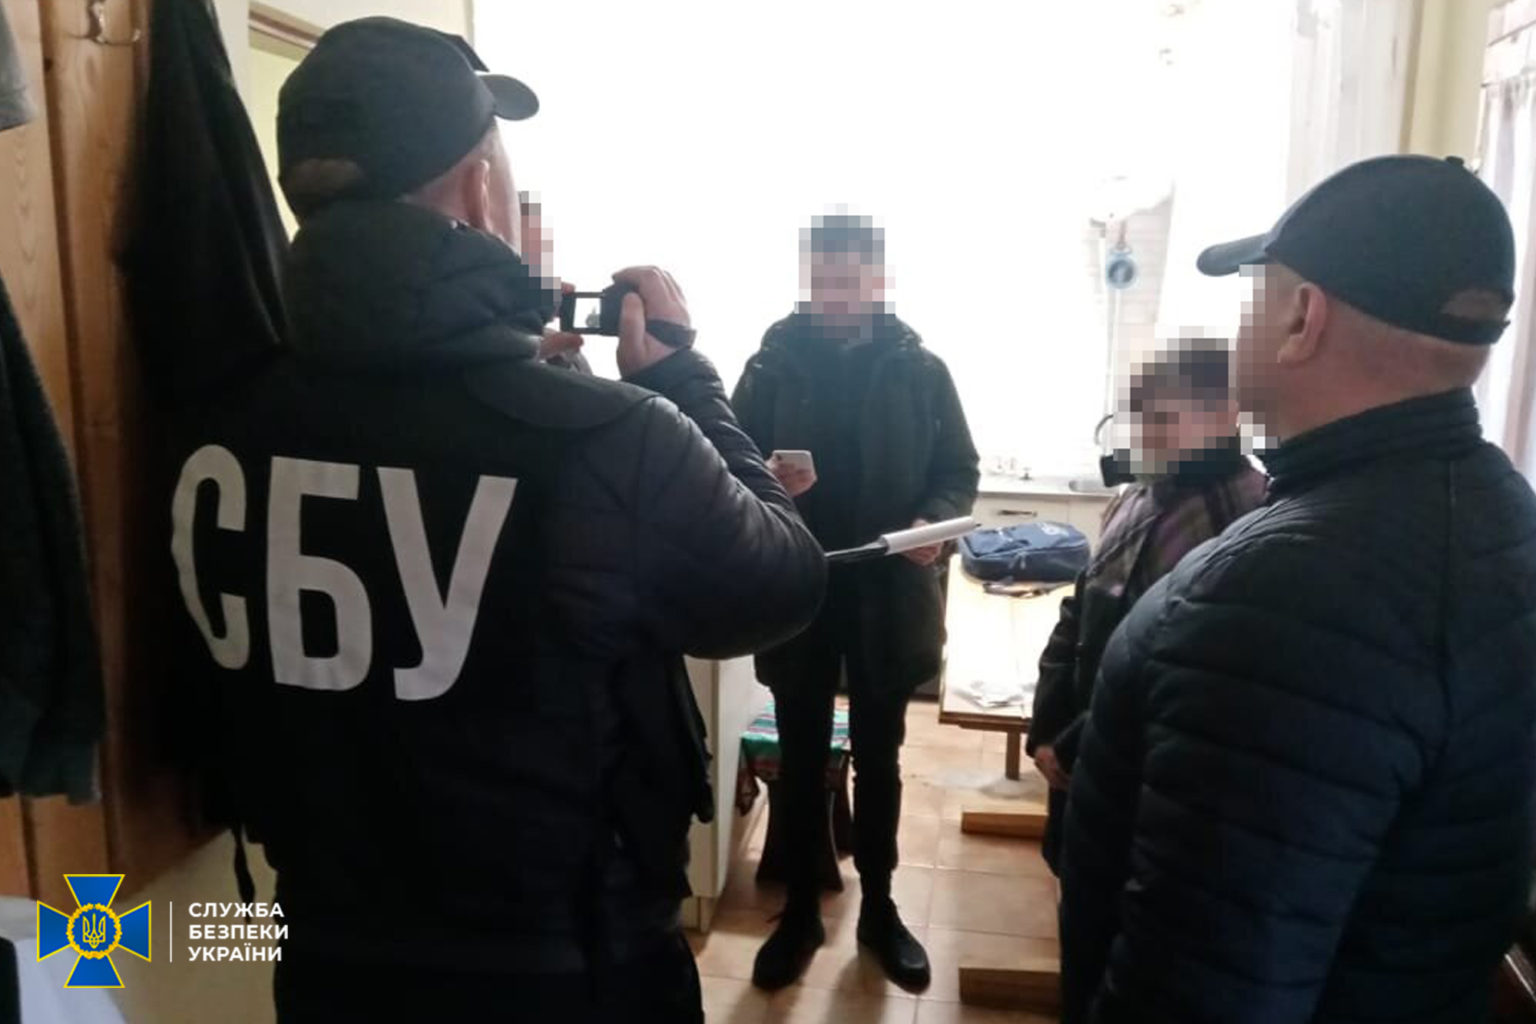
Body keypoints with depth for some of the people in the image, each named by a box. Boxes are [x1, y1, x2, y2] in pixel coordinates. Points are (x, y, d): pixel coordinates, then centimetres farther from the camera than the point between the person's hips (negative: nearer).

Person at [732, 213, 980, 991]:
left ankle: (878, 908, 33)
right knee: (800, 758, 12)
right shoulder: (771, 364, -3)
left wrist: (933, 522, -19)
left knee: (879, 759, 15)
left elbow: (960, 470, 2)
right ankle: (800, 911, 29)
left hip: (888, 594, 1)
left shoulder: (920, 368, -1)